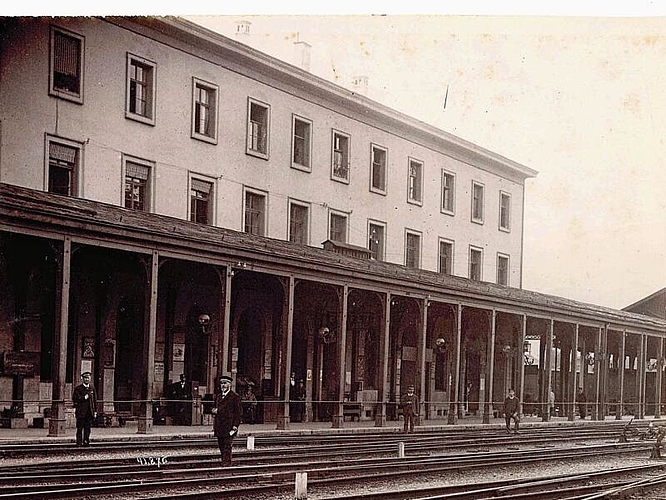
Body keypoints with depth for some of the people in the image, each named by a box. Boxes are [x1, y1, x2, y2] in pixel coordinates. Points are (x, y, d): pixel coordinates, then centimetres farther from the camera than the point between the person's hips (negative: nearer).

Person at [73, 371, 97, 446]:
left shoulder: (92, 388, 13)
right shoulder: (78, 388, 0)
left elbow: (95, 400, 15)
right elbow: (74, 398, -7)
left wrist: (95, 411, 10)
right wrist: (84, 398, -14)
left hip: (89, 412, 4)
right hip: (81, 412, -4)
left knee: (87, 428, 4)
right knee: (80, 428, -2)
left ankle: (86, 442, 9)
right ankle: (79, 442, 0)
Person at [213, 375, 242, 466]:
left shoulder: (235, 397, -3)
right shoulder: (218, 396, 19)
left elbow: (239, 413, -5)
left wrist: (235, 425, -12)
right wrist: (214, 411, 6)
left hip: (229, 426, -6)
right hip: (219, 426, 6)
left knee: (227, 445, -9)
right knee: (221, 446, 7)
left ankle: (226, 462, -8)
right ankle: (223, 462, 13)